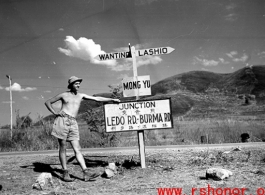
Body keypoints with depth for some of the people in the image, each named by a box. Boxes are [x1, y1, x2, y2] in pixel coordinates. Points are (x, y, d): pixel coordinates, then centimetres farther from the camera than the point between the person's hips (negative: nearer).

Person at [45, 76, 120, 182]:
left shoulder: (81, 95, 16)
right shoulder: (63, 95, 7)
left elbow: (97, 98, 13)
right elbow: (47, 102, 14)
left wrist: (112, 99, 10)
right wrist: (55, 113, 1)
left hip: (73, 123, 3)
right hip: (62, 121, -3)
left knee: (77, 149, -3)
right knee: (63, 148, -1)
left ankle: (86, 172, -12)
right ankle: (65, 172, 4)